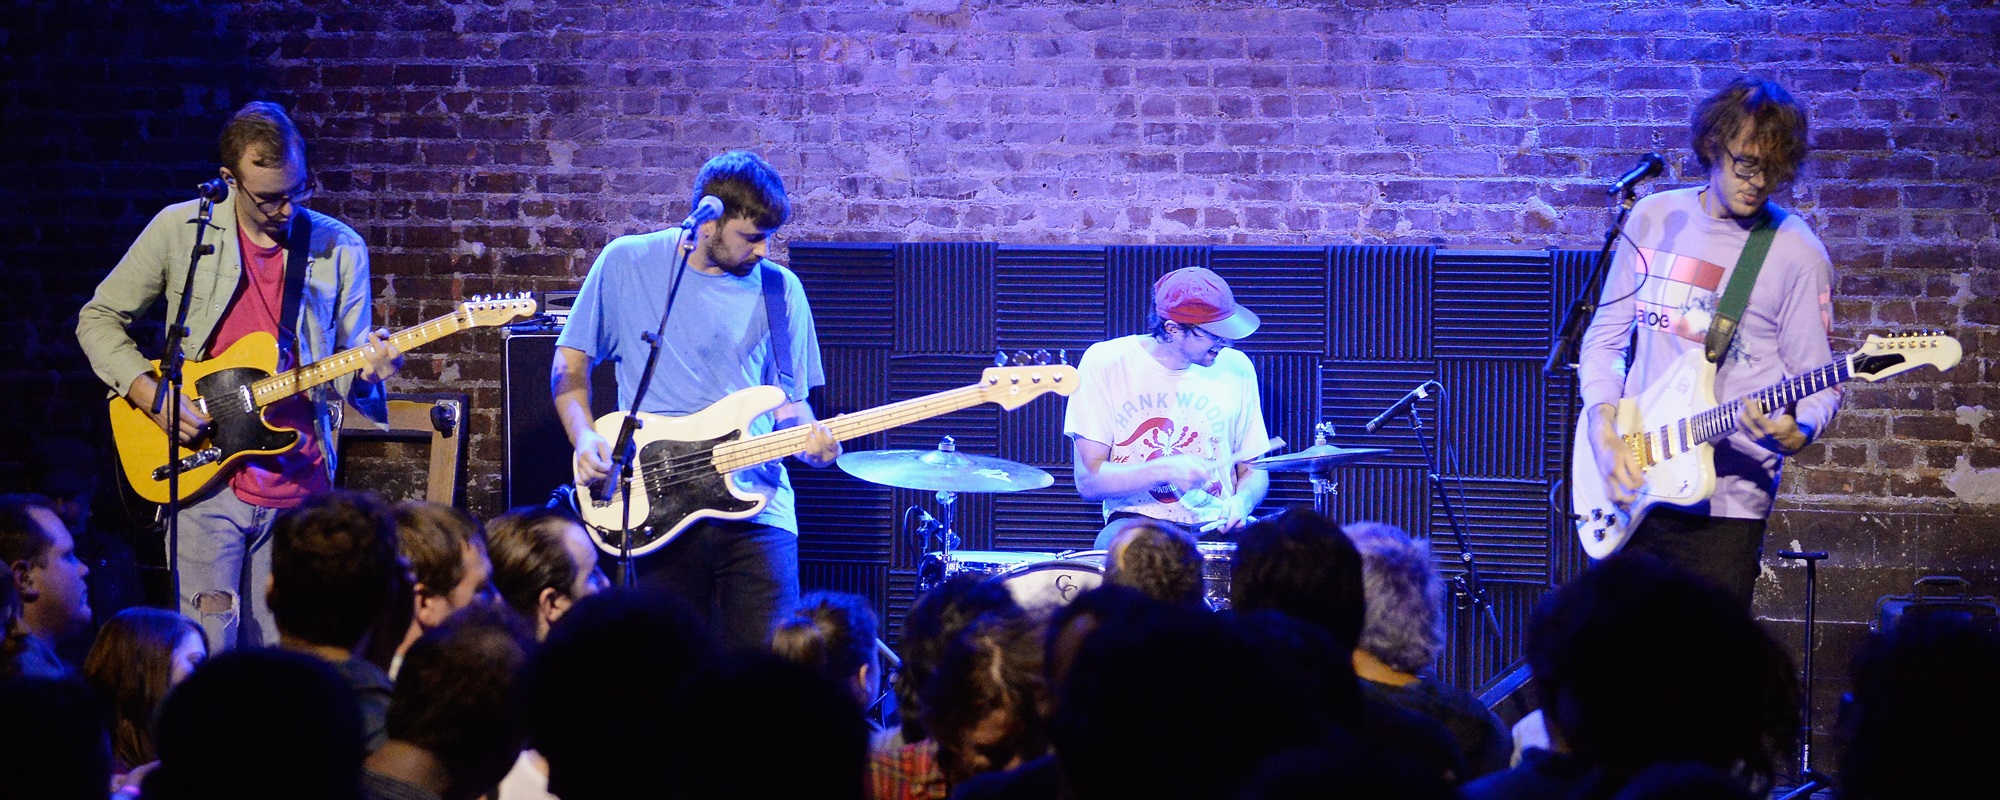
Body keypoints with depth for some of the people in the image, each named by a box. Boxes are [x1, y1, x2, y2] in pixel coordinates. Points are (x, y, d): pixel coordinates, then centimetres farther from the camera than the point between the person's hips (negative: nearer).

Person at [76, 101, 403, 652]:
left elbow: (348, 370, 8)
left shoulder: (340, 248, 4)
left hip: (299, 486, 2)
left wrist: (368, 371, -16)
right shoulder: (180, 229, 0)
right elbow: (98, 319, 7)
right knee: (207, 652, -7)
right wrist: (152, 394, -8)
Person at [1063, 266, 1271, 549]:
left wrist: (1241, 502, -8)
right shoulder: (1105, 363, -5)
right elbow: (1088, 481, -8)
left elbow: (1253, 469, 16)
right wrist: (1166, 470, -23)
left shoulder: (1236, 369, 4)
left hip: (1216, 526, 3)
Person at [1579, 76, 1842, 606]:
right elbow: (1605, 336, 11)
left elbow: (1820, 385, -4)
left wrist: (1797, 434, -26)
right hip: (1628, 485, 4)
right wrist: (1604, 431, -4)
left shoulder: (1796, 253, -5)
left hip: (1725, 502, -4)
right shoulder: (1654, 218, 6)